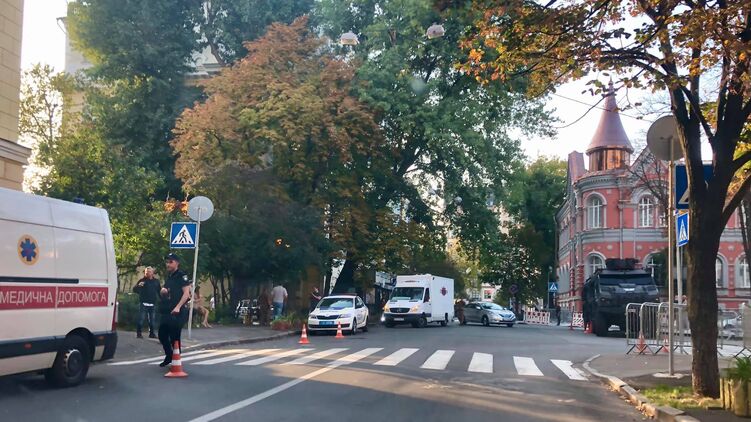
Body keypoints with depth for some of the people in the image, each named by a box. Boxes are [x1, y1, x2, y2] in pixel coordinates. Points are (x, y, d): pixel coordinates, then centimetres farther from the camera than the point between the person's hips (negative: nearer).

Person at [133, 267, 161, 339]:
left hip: (152, 304, 4)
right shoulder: (142, 281, 1)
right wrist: (138, 286, -26)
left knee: (152, 320, 8)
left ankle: (151, 333, 17)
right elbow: (134, 290, -5)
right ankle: (138, 333, -1)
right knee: (141, 319, -7)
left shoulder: (156, 282, 12)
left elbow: (159, 292, 17)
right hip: (143, 304, -4)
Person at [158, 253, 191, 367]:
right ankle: (169, 356, 28)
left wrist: (178, 307, -26)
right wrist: (162, 291, 3)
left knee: (174, 337, -5)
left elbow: (186, 293, -17)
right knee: (162, 334, 12)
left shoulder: (182, 276, -8)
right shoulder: (168, 277, 18)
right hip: (166, 312, 9)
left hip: (177, 312, -9)